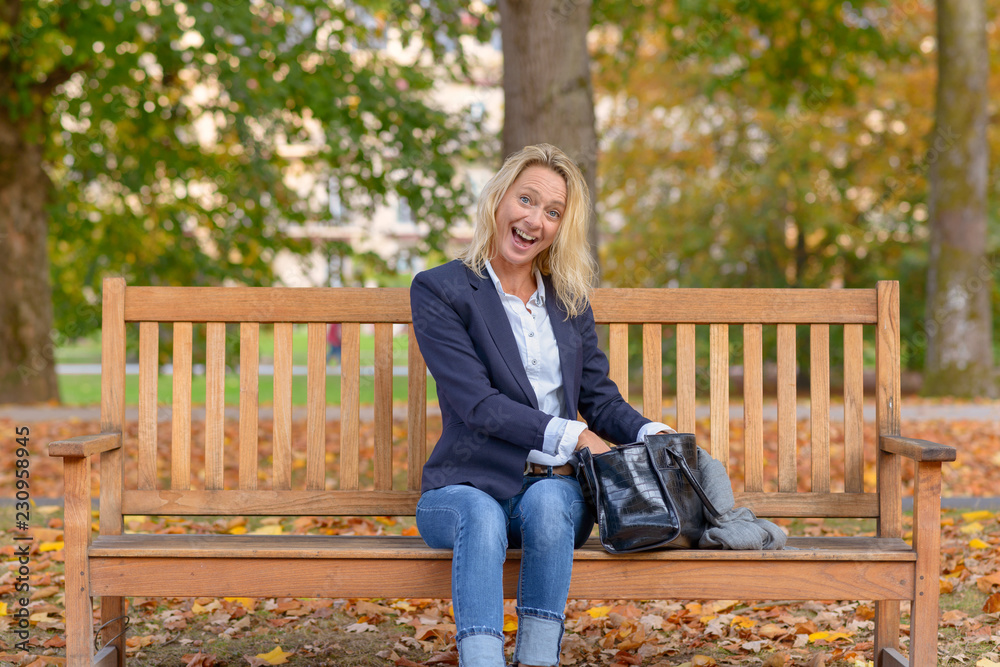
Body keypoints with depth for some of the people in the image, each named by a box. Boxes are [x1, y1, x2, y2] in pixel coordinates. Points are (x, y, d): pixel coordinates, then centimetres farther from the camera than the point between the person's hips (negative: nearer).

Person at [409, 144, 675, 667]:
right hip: (468, 486, -3)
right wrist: (572, 436, -17)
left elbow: (599, 397, 16)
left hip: (554, 484, 3)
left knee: (548, 501, -32)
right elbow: (477, 402, -9)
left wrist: (651, 435, -6)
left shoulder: (570, 300, 17)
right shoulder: (439, 290, 0)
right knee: (481, 517, -36)